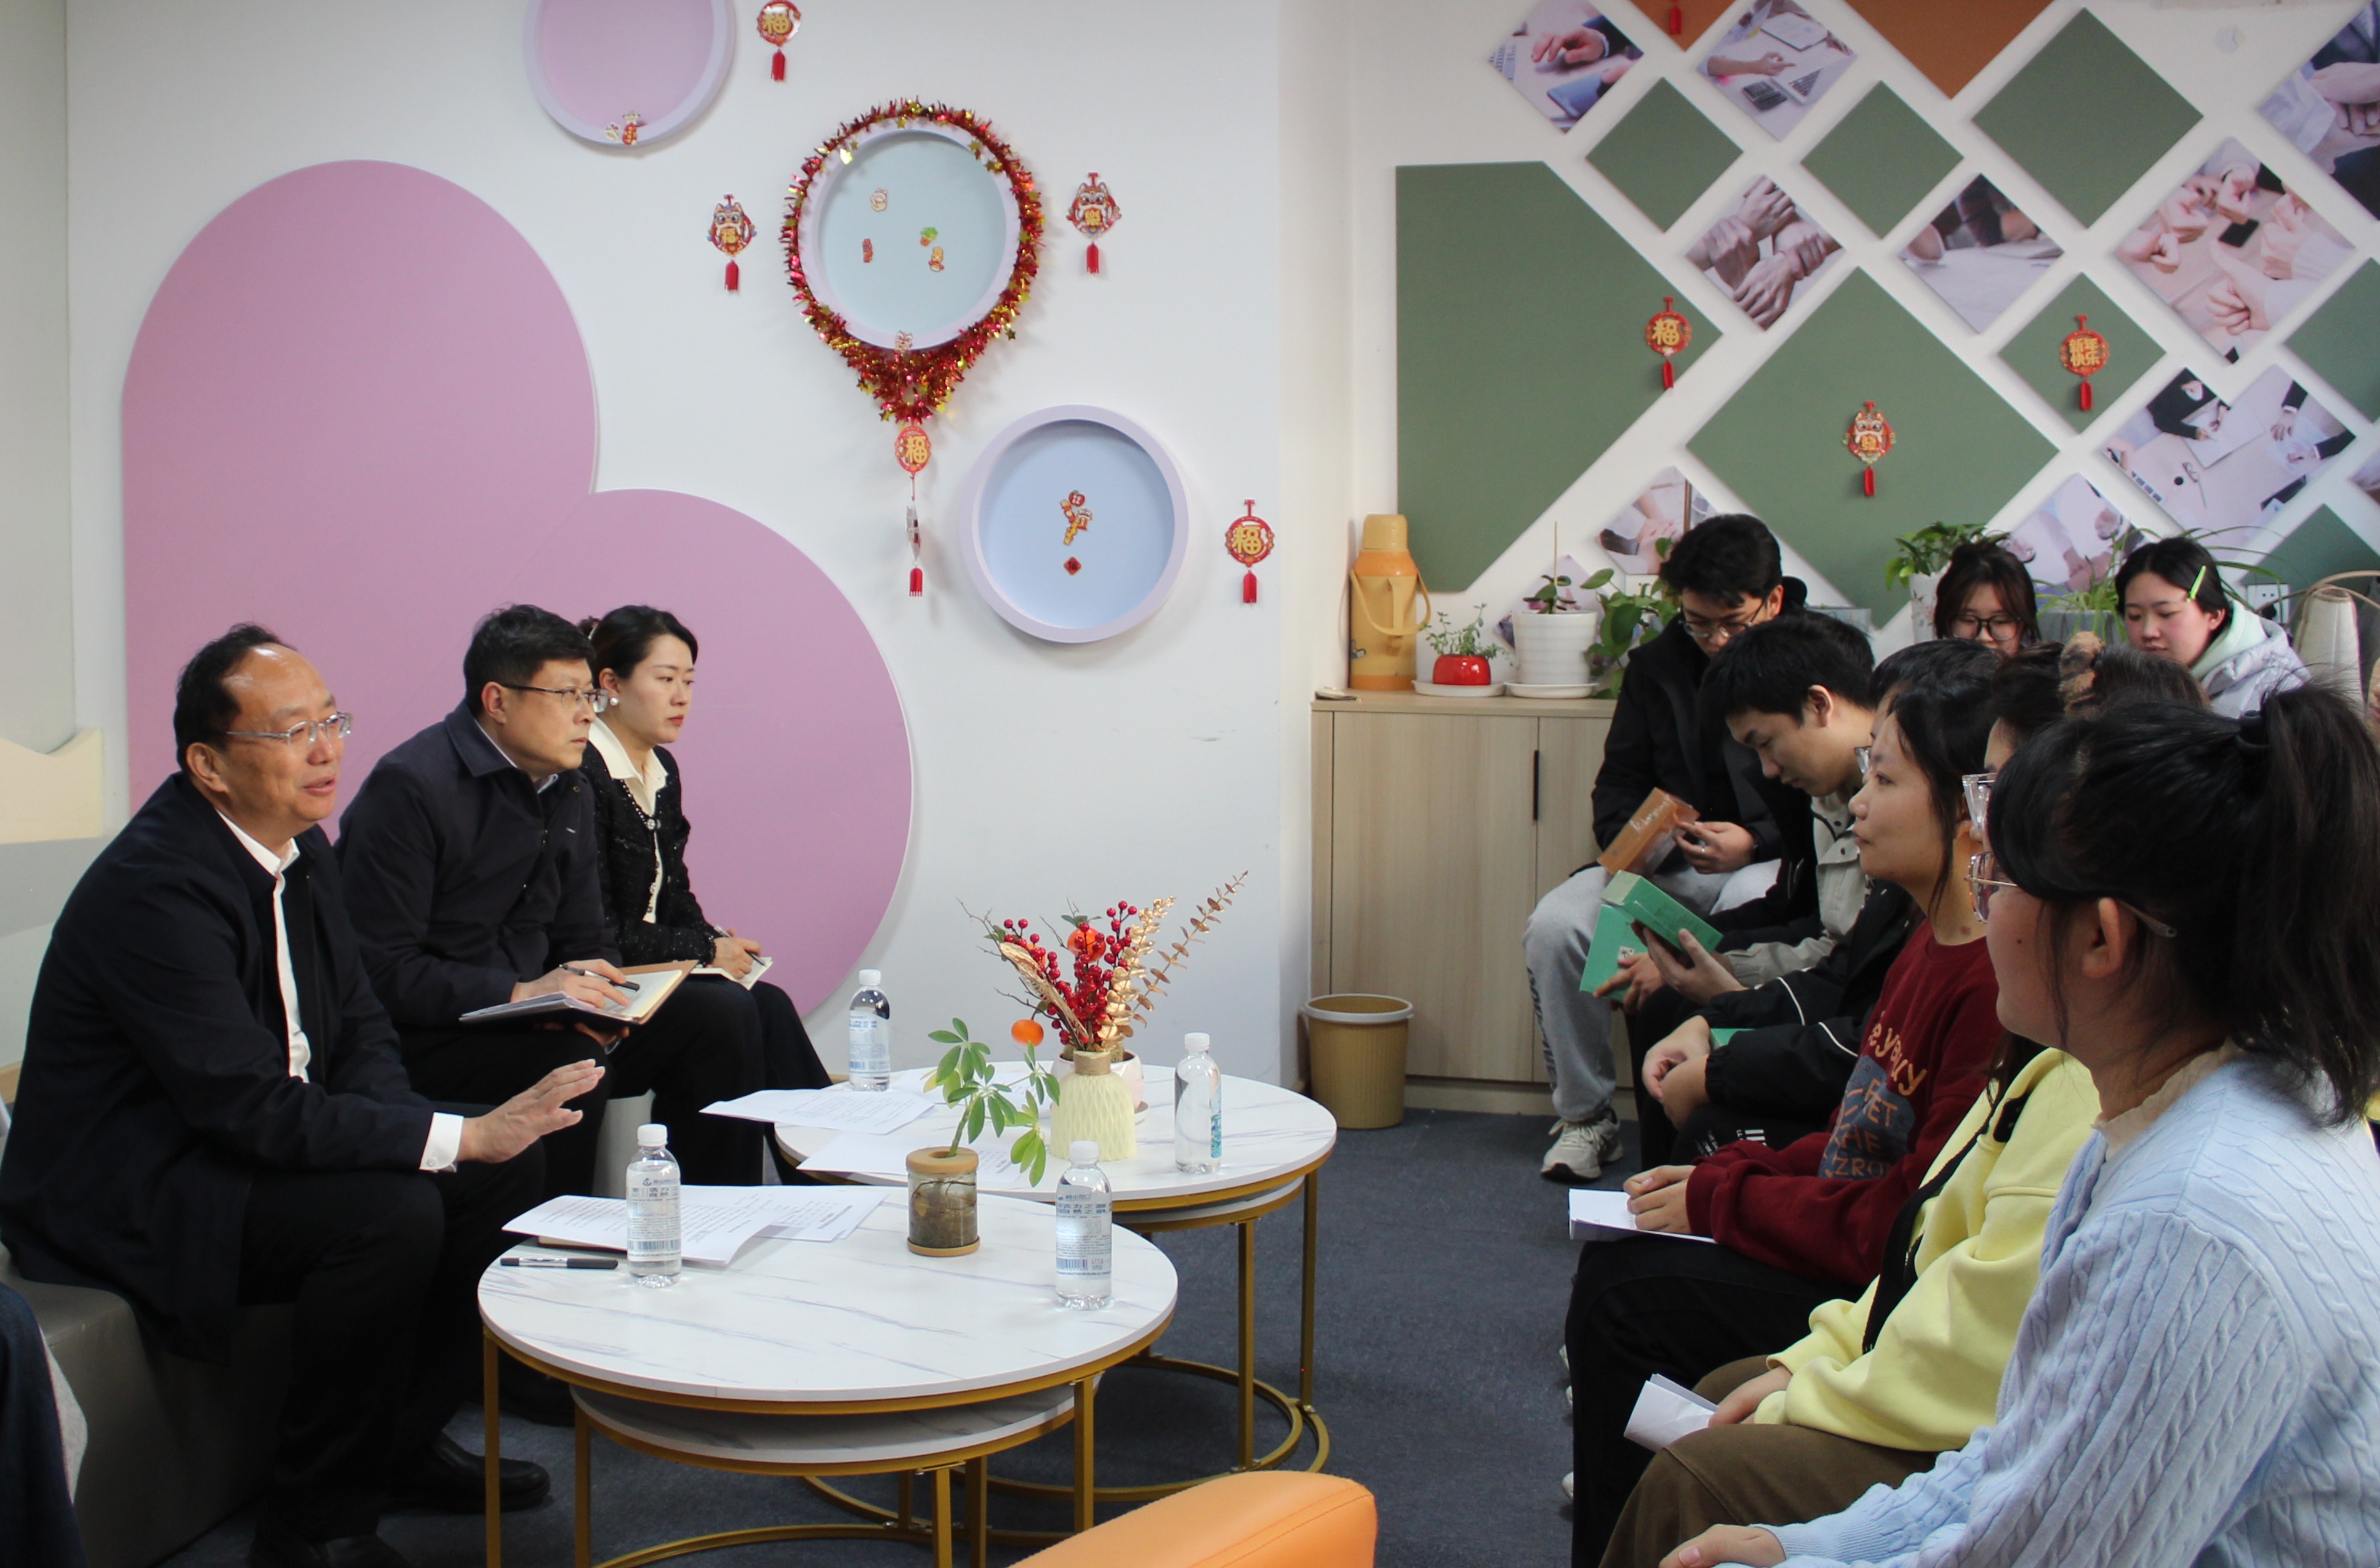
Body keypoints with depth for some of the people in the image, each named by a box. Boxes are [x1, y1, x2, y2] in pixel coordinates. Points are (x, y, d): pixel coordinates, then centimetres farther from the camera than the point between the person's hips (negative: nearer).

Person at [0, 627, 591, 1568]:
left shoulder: (299, 846, 3)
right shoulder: (155, 885, -25)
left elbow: (361, 1030, 8)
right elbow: (254, 1108, -30)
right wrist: (461, 1135, -31)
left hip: (241, 1149, 9)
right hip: (132, 1198, -9)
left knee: (510, 1170, -2)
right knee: (392, 1212, -29)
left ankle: (403, 1441, 14)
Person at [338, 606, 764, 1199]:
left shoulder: (570, 792, 10)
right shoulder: (409, 786, -15)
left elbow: (585, 941, 15)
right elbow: (382, 972, -20)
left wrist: (598, 994, -9)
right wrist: (520, 992, -27)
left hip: (526, 1012, 8)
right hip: (421, 1037, -8)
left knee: (708, 1018, -6)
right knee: (571, 1058, -33)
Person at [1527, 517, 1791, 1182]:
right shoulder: (1657, 664, 11)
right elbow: (1619, 784, 15)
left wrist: (1755, 842, -22)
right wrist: (1634, 836, -9)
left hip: (1775, 861, -4)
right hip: (1666, 864, 4)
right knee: (1554, 927, -21)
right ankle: (1585, 1115, -2)